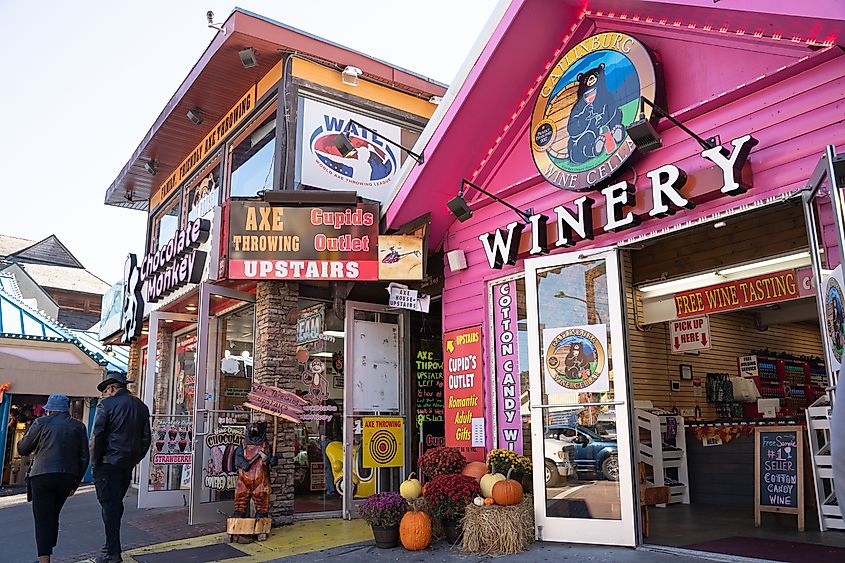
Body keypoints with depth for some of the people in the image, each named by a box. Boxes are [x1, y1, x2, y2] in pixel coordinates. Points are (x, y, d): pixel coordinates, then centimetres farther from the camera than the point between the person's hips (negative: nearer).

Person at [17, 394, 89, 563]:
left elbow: (22, 449, 8)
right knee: (53, 516, 19)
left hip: (43, 476, -3)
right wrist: (76, 482, 16)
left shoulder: (42, 422, 2)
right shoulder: (79, 426, 11)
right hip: (68, 478, 4)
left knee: (43, 518, 1)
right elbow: (84, 458, 9)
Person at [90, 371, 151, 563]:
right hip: (128, 464, 6)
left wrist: (95, 463, -3)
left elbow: (96, 437, -11)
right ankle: (112, 546, 26)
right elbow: (146, 438, 11)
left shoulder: (106, 404, -9)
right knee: (117, 503, 18)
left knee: (109, 504, 0)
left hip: (109, 463, -6)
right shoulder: (141, 406, 9)